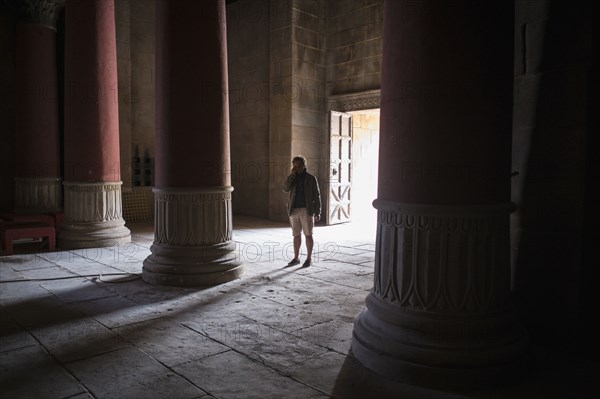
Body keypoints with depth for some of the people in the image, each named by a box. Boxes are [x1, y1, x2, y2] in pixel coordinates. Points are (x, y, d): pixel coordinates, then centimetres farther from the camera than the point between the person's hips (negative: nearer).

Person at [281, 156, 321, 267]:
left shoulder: (311, 178, 1)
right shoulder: (292, 178, 11)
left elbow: (317, 196, 0)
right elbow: (285, 189, -7)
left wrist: (317, 212, -6)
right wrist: (292, 175, -11)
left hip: (306, 210, -4)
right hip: (294, 210, 4)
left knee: (308, 234, 0)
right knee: (296, 235, 9)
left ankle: (309, 258, 7)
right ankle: (296, 258, 17)